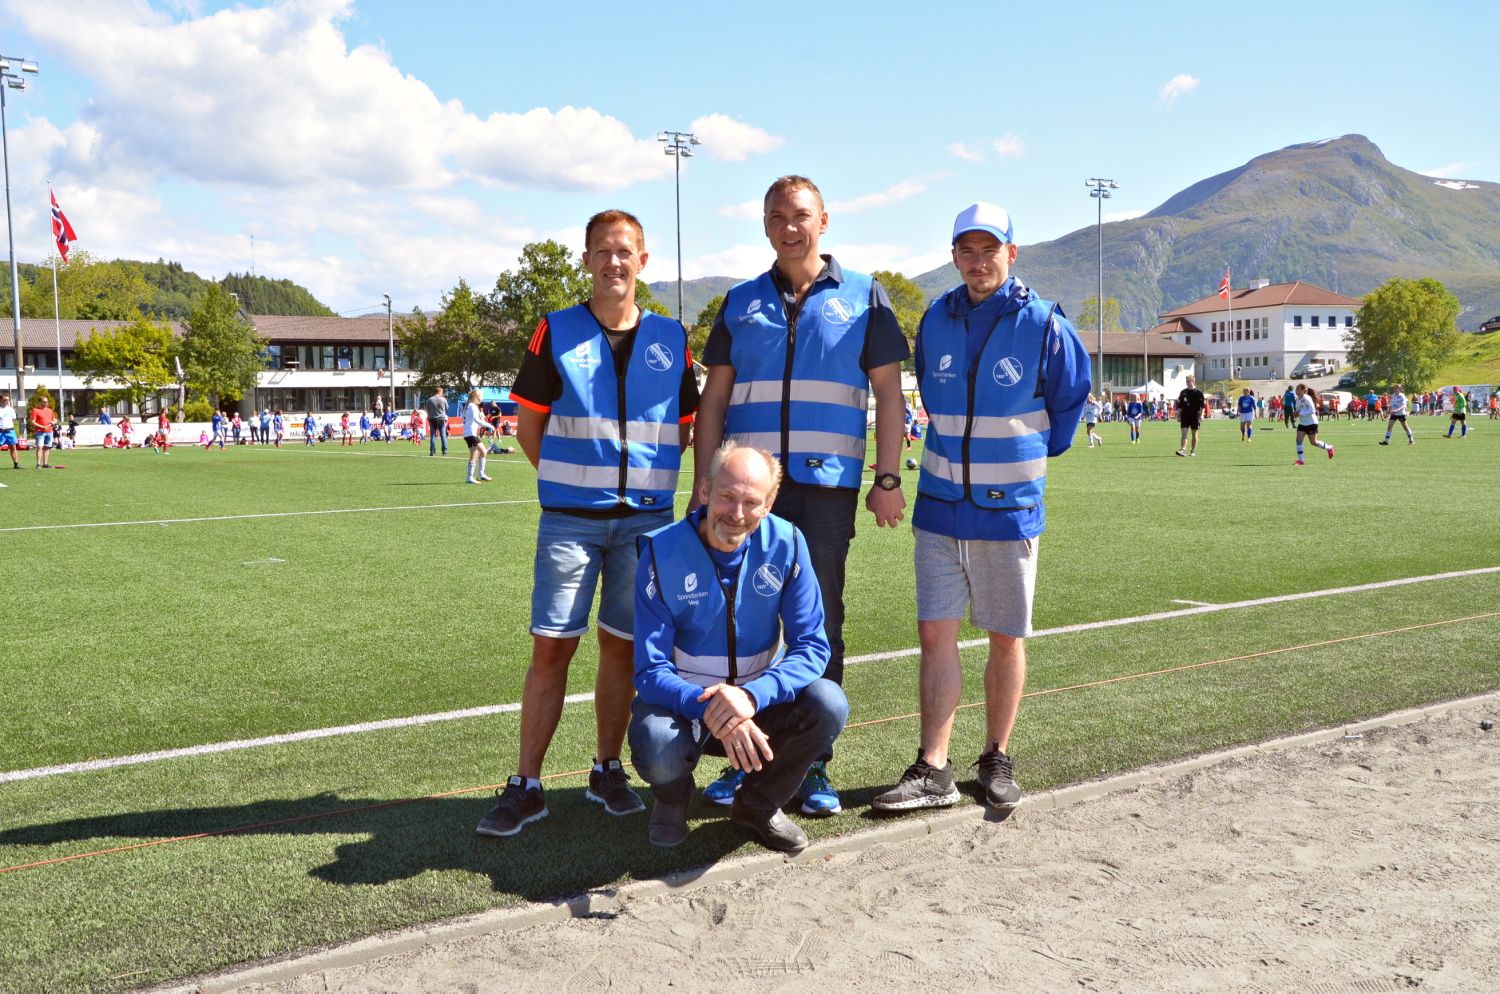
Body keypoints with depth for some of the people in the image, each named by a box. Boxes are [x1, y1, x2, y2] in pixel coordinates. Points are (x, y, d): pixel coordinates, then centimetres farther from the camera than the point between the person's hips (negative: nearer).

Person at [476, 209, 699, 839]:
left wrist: (645, 478, 6)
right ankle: (526, 786, 6)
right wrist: (569, 481, 2)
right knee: (551, 646, -2)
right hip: (570, 518, -1)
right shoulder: (556, 332, 2)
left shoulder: (670, 339, 7)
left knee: (622, 645, 8)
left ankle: (607, 771, 22)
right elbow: (529, 423, 6)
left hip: (645, 518, 2)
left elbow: (684, 425, 15)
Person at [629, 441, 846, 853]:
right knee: (657, 753, -35)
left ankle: (758, 806, 2)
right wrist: (709, 709, -37)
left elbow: (812, 646, -14)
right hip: (682, 697, -2)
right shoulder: (663, 553, -17)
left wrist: (752, 695, -34)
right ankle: (672, 798, 7)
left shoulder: (786, 544, -12)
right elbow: (651, 670, -18)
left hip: (761, 699, 2)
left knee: (829, 705, -27)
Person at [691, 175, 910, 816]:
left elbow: (887, 392, 4)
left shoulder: (863, 297, 7)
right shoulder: (741, 302, 14)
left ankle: (814, 767, 13)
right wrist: (705, 482, 3)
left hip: (827, 485, -2)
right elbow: (714, 398, 12)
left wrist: (888, 479, -4)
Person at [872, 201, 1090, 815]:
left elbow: (1073, 396, 7)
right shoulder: (936, 321, 3)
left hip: (1009, 510, -2)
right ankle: (932, 772, 5)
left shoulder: (1042, 324, -7)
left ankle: (997, 763, 21)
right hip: (940, 506, 3)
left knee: (1007, 639, 7)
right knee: (935, 634, 0)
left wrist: (1036, 453, 8)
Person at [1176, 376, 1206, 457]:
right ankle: (1183, 450, -17)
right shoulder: (1183, 392, 10)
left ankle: (1193, 451, 15)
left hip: (1195, 416, -2)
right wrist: (1178, 415, 10)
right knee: (1184, 434, -8)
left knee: (1194, 434, 7)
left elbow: (1202, 405, -4)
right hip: (1185, 416, 2)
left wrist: (1201, 415, -13)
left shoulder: (1198, 392, -1)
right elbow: (1180, 405, 14)